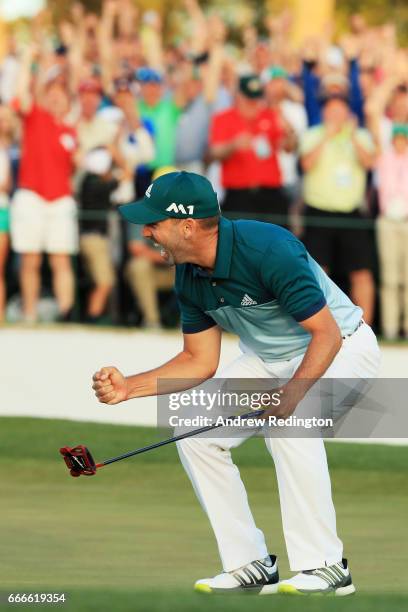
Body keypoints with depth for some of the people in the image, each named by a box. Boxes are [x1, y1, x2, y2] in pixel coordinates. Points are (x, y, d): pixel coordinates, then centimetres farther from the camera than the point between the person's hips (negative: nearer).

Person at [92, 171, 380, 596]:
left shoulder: (269, 250, -32)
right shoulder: (189, 277, -8)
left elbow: (327, 334, -31)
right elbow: (199, 362, 3)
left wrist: (294, 391, -44)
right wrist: (129, 387, -9)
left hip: (341, 348, -8)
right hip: (269, 359, 8)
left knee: (289, 424, -34)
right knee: (196, 430, -6)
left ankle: (324, 566, -25)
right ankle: (250, 565, 1)